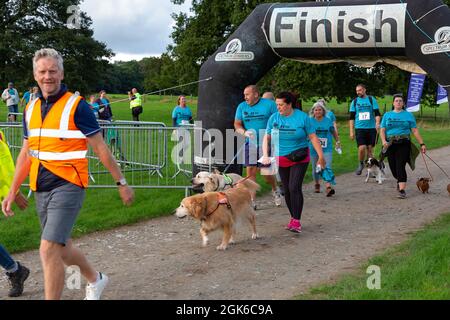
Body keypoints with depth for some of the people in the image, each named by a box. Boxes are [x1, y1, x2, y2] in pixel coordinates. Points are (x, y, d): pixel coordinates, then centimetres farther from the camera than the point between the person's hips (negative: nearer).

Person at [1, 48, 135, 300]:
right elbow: (26, 153, 18)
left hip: (68, 186, -7)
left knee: (49, 249, -16)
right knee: (62, 247, 19)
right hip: (41, 189, 7)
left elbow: (100, 148, -5)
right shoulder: (31, 109, 10)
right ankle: (95, 280, 44)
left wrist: (122, 183, -4)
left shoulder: (77, 106, -8)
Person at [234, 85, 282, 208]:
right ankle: (252, 201, 5)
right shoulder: (242, 107, 6)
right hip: (250, 143, 3)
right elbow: (237, 124, 6)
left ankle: (275, 190, 33)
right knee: (250, 171, -3)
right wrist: (244, 132, -13)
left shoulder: (269, 104, -4)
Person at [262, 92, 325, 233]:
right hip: (281, 160, 4)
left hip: (299, 159, -4)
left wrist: (321, 156, -5)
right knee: (287, 190, 8)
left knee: (294, 188, -15)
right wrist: (265, 156, -6)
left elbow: (313, 137, -4)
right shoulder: (274, 118, 1)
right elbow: (267, 138, 5)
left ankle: (297, 221, -12)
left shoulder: (302, 117, -7)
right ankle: (293, 217, 22)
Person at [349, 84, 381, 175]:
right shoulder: (354, 102, 8)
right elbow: (352, 117, 9)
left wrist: (377, 123, -20)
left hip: (371, 128, 0)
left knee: (370, 149, 4)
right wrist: (351, 131, 4)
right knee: (362, 148, -13)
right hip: (359, 128, 0)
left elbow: (377, 113, -1)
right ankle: (361, 164, 12)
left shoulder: (372, 99, 4)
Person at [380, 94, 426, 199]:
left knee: (400, 166, -14)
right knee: (393, 167, 5)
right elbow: (382, 130, 5)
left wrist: (422, 144, -2)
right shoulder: (387, 115, 12)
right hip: (390, 144, 2)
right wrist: (384, 141, -13)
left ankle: (402, 190, -14)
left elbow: (415, 131, 5)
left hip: (403, 144, -2)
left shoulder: (408, 115, 8)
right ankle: (399, 181, 36)